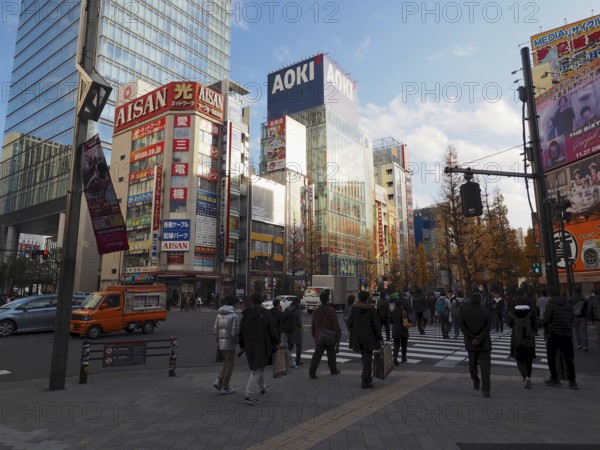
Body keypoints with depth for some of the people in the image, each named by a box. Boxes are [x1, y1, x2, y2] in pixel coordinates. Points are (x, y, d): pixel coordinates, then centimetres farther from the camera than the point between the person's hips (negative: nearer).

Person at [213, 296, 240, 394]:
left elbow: (215, 329, 8)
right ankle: (225, 387, 13)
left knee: (226, 362, 22)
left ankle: (219, 381, 11)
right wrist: (236, 340, -1)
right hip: (230, 343, -7)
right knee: (229, 364, 6)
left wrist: (218, 339, 17)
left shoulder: (219, 315, 6)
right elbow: (235, 332, -19)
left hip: (221, 343, 7)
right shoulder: (234, 316, -16)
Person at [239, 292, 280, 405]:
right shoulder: (266, 314, -12)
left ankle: (262, 387, 41)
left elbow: (241, 332, 9)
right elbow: (272, 330, -12)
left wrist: (242, 345, 20)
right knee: (257, 370, -3)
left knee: (257, 367, 24)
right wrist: (276, 342, 1)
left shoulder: (245, 315, 4)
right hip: (262, 346, -6)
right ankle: (249, 395, -9)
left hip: (250, 347, 6)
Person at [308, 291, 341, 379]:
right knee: (331, 354, 14)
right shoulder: (331, 310, -14)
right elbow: (335, 325, -14)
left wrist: (314, 335, 20)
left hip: (319, 338, 4)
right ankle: (333, 370, 28)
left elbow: (313, 325, 11)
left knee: (317, 355, 4)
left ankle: (312, 371, -7)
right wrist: (338, 335, -5)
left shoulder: (316, 311, 4)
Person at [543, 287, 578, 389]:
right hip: (567, 334, 5)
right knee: (569, 359, 11)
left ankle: (554, 379, 11)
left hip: (554, 334, -4)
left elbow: (546, 319, -15)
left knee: (551, 357, 9)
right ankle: (572, 381, 6)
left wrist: (546, 326, 5)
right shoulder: (568, 305, 10)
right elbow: (571, 320, 11)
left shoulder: (550, 304, -6)